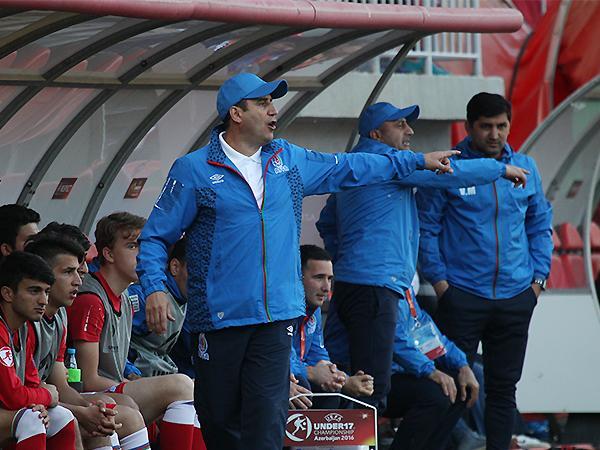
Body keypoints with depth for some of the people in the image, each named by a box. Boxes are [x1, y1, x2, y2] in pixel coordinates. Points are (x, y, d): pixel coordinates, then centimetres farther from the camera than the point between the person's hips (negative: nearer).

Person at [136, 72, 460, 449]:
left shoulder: (289, 160, 14)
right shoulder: (194, 171, 0)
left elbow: (347, 168, 28)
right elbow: (156, 236, 3)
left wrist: (417, 161, 32)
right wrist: (154, 289, -13)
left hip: (276, 318, 3)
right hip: (219, 319, -3)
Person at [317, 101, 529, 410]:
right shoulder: (384, 158, -7)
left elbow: (327, 222, 34)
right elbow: (450, 172, -7)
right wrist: (502, 169, 5)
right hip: (373, 287, -10)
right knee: (373, 388, -16)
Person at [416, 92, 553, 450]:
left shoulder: (525, 168, 8)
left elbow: (541, 225, 16)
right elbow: (426, 228, -1)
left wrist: (538, 277, 7)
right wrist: (439, 280, -7)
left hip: (516, 297, 4)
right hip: (462, 296, -4)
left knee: (504, 386, 9)